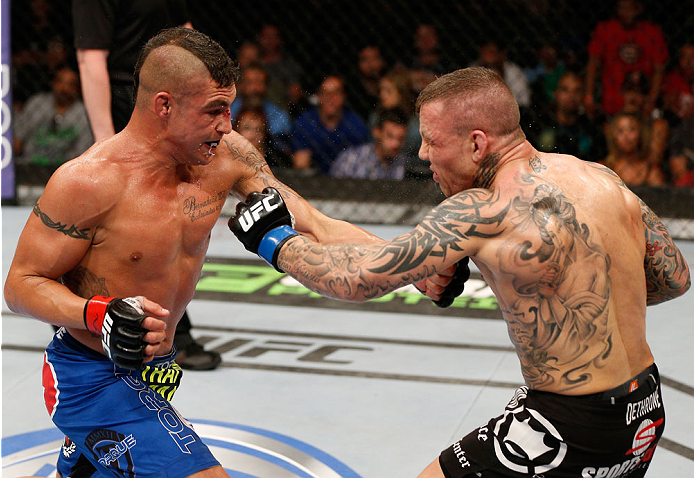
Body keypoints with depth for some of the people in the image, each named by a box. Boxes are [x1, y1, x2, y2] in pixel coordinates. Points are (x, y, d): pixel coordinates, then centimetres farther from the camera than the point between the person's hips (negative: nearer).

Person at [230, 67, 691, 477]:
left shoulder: (484, 213, -20)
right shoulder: (602, 178, 2)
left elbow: (357, 278, -19)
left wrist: (273, 238, -3)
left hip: (571, 429, -8)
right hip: (645, 413, 8)